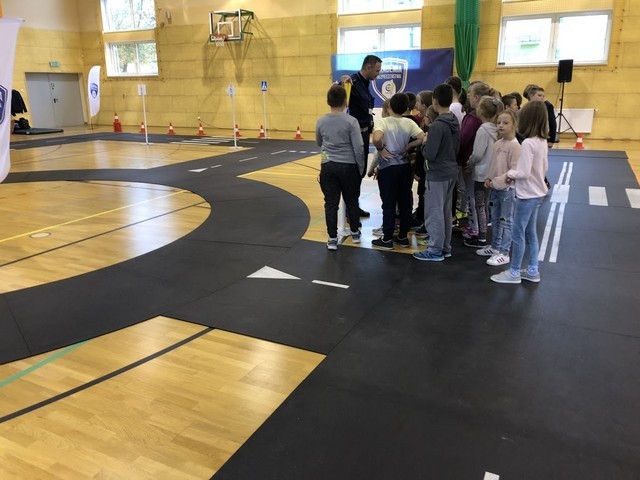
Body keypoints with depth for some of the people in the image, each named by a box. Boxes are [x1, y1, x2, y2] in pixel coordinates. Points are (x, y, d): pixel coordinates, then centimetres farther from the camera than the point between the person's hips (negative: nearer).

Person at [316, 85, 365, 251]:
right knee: (351, 200, 15)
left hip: (328, 167, 2)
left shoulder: (321, 122, 0)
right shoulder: (351, 121, -10)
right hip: (348, 166, -1)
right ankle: (355, 233, 30)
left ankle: (332, 239, 9)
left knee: (331, 203, 7)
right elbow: (358, 148, -10)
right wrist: (361, 169, 1)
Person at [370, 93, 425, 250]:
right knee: (405, 203, 12)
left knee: (388, 204, 3)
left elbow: (376, 138, -28)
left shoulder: (383, 122, -10)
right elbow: (422, 138, -9)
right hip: (404, 166, 4)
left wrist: (380, 150, -10)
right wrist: (408, 146, 3)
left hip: (388, 167, -3)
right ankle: (403, 237, 20)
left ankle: (387, 239, 8)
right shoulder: (409, 123, 0)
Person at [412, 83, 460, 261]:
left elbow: (429, 154, -21)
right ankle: (445, 247, 24)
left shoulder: (437, 125, -20)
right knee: (445, 211, 15)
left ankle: (435, 250, 6)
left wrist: (424, 143, -4)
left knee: (434, 212, -1)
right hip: (451, 172, 9)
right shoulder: (455, 123, 7)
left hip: (437, 174, -9)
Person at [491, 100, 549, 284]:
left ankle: (514, 273, 14)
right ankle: (533, 271, 26)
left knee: (518, 234, 3)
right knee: (530, 233, 17)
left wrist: (510, 173, -7)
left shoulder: (528, 143, -23)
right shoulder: (542, 142, 6)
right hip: (537, 193, 9)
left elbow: (524, 173, -24)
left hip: (527, 195, -9)